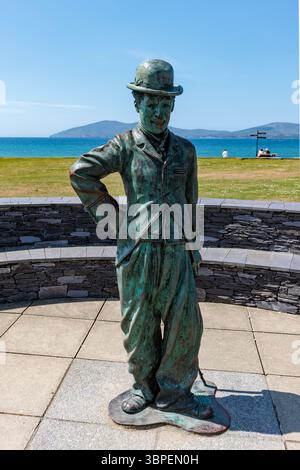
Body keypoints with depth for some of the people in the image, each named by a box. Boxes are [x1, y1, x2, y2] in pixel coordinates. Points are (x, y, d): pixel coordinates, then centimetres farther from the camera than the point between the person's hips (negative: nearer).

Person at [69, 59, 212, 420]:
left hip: (175, 252, 3)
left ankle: (173, 393, 23)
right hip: (136, 251, -3)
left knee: (185, 324, 4)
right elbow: (81, 173, -9)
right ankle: (145, 387, 31)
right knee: (139, 326, 9)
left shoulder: (185, 150, 10)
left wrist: (192, 246, 15)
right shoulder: (125, 145, -1)